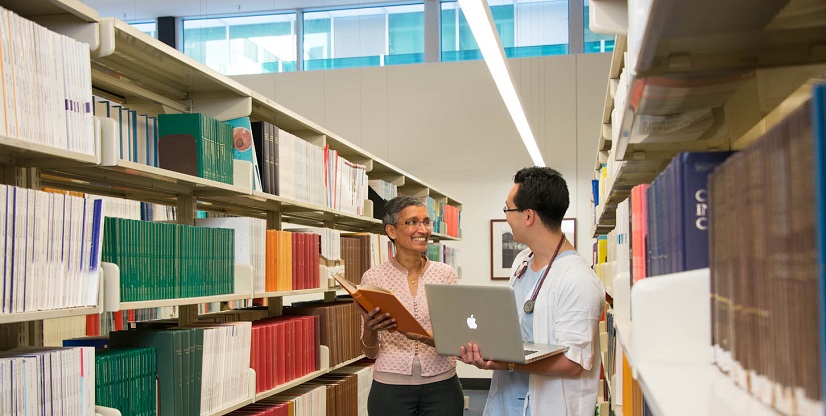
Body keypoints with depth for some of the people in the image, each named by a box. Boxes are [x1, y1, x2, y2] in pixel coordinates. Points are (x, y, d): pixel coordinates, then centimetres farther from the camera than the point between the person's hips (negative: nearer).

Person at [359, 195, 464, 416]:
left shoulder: (445, 273, 0)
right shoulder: (373, 277, -3)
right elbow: (370, 352, 0)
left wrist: (427, 339, -23)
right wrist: (370, 327, -21)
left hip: (441, 384, 1)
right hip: (391, 387, -1)